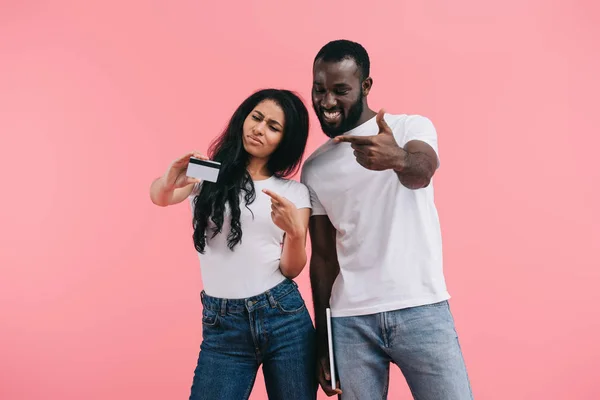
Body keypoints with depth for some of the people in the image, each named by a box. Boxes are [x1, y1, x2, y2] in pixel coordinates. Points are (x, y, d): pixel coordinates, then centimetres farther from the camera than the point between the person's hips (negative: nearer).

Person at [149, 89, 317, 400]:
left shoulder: (295, 192, 6)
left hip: (284, 318, 1)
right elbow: (159, 197, -15)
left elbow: (292, 270, 0)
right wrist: (170, 179, -37)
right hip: (221, 326, 0)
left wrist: (295, 232, -20)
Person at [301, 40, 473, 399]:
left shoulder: (412, 127, 0)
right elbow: (323, 255, 11)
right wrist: (322, 339, 10)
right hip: (349, 320, 3)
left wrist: (398, 158, -47)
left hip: (421, 309, -2)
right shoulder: (314, 168, 9)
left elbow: (423, 170, -24)